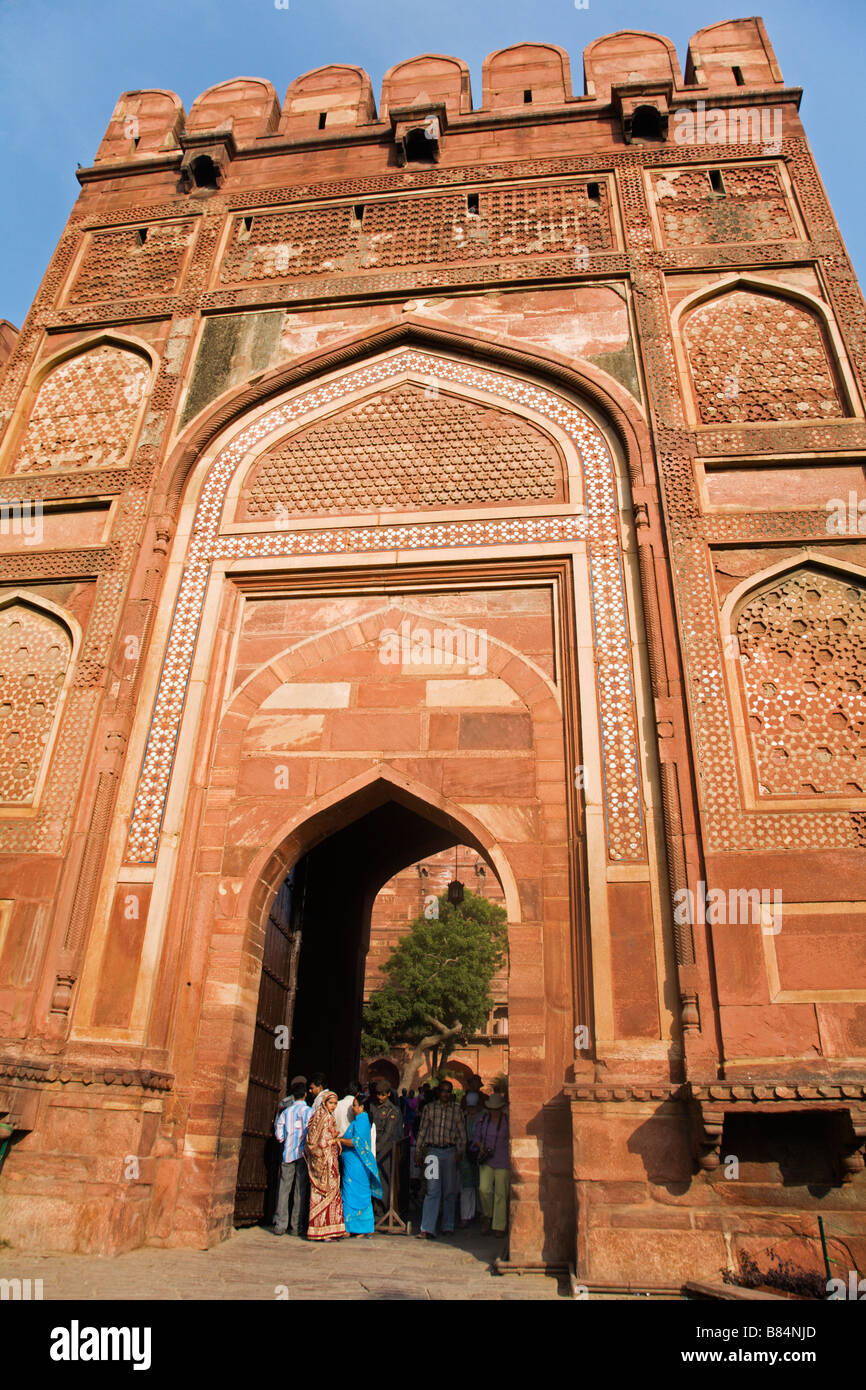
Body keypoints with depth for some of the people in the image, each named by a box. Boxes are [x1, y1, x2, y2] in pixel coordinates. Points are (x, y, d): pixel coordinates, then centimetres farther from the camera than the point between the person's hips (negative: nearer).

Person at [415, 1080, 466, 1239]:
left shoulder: (456, 1110, 6)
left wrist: (460, 1152, -1)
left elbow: (461, 1133, 8)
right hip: (432, 1151, -1)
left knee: (450, 1190, 6)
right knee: (433, 1189, -8)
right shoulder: (429, 1108, 6)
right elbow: (422, 1131, 9)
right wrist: (419, 1153, 7)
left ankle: (447, 1226, 19)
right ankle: (428, 1229, -8)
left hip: (450, 1152, 1)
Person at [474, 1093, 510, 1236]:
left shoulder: (507, 1120, -5)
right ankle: (487, 1216, 14)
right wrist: (481, 1147, -6)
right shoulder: (483, 1119, 2)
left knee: (501, 1194, 1)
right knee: (484, 1189, -12)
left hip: (502, 1162, -2)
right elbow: (476, 1137, 12)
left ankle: (499, 1227, 14)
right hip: (486, 1160, 2)